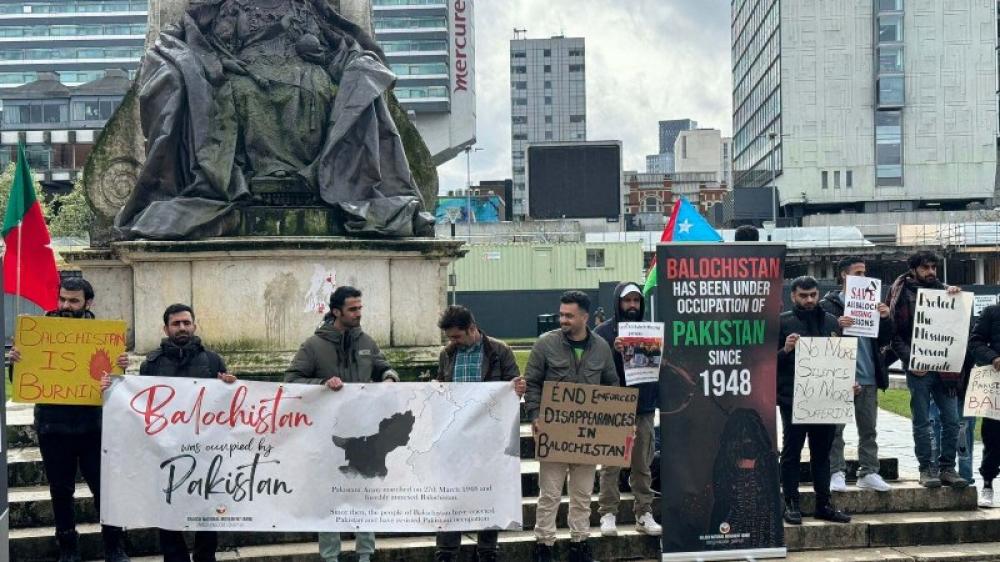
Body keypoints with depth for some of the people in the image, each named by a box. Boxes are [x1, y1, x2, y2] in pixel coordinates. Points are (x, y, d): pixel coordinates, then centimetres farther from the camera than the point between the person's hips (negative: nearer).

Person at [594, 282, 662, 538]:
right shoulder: (603, 332, 1)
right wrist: (613, 352, -21)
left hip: (644, 409, 4)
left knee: (643, 465, 8)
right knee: (611, 464, -1)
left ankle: (644, 513, 14)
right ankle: (608, 513, 4)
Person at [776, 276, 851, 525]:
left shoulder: (832, 322, 12)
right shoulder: (783, 322, -2)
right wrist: (785, 350, -23)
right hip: (793, 399, -4)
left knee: (822, 453, 11)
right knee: (791, 452, 2)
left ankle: (824, 503, 18)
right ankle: (791, 504, 7)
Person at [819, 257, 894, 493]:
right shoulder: (828, 305, -2)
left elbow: (883, 341, 13)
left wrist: (885, 318, -1)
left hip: (868, 377, 5)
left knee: (868, 429, 8)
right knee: (835, 428, -1)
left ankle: (868, 473, 14)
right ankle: (836, 473, 4)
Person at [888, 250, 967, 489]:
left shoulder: (942, 290, 13)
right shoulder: (903, 294, 2)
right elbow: (895, 334, -2)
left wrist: (957, 295, -6)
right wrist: (909, 360, -13)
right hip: (918, 368, -4)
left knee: (951, 420, 3)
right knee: (921, 421, 1)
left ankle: (947, 468, 11)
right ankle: (927, 468, 8)